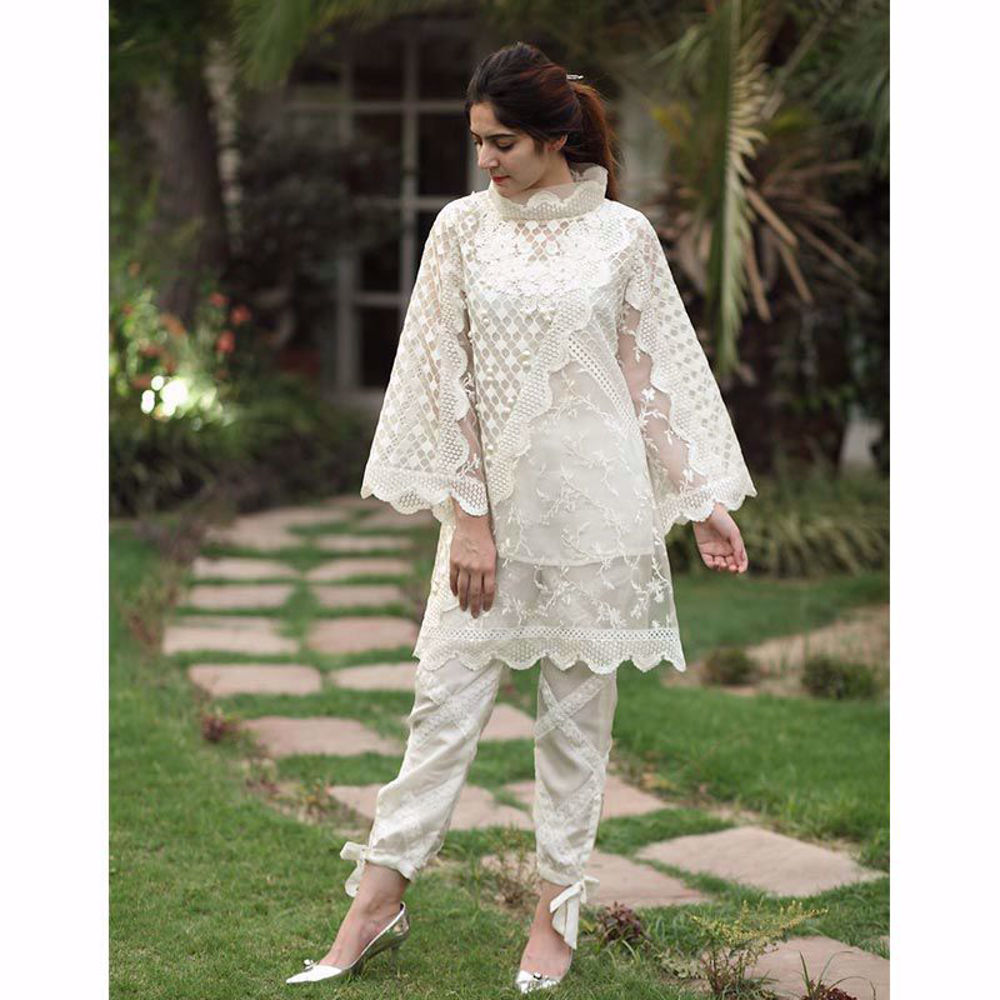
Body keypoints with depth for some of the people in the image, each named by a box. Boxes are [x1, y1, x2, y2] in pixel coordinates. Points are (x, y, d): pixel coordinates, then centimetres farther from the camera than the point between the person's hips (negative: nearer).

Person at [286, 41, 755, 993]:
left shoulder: (624, 234, 0)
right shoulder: (463, 227, 1)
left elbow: (658, 375, 5)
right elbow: (443, 375, -1)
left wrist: (706, 501, 3)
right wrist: (467, 516, -7)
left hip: (595, 502, 0)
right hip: (492, 495, 1)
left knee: (578, 707, 6)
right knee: (446, 694, 1)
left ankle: (557, 909, 17)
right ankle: (376, 900, 10)